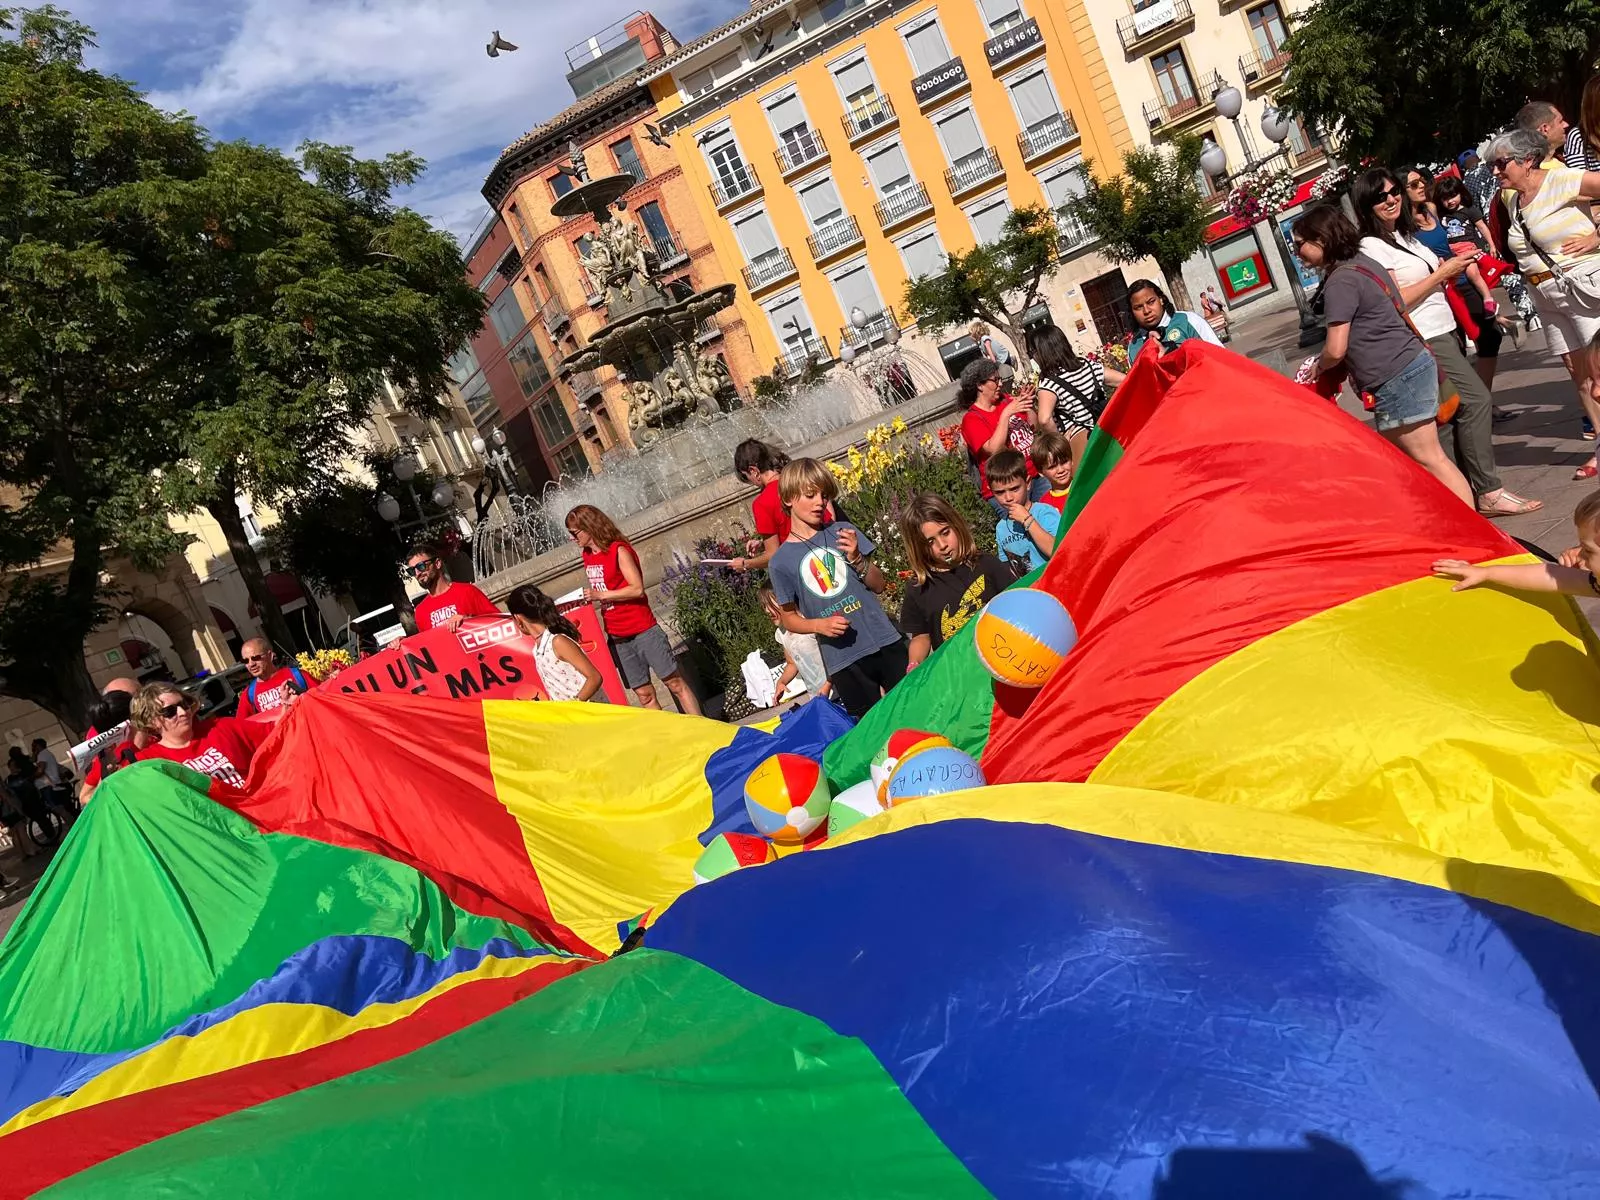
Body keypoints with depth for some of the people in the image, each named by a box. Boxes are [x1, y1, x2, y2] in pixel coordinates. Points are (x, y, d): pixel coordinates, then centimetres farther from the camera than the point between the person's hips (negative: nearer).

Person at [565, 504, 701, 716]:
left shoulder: (619, 551, -11)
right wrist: (589, 596, 6)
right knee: (644, 694, 7)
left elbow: (637, 589, -19)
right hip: (617, 637, 7)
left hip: (642, 630, -7)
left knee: (675, 682, -3)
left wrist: (600, 595, -20)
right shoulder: (587, 556, 10)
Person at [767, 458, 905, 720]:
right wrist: (819, 625, -14)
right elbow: (788, 618, 5)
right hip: (843, 660, -2)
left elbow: (879, 585, 6)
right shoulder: (781, 561, -1)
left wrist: (857, 559, -13)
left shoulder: (842, 532, 4)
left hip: (885, 642, 2)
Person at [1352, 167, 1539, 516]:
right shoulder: (1371, 247, -12)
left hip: (1442, 332, 9)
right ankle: (1488, 492, -7)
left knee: (1463, 408, 9)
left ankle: (1472, 488, 16)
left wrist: (1449, 268, 6)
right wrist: (1441, 274, -14)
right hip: (1424, 340, -9)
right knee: (1476, 400, -12)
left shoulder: (1403, 235, 16)